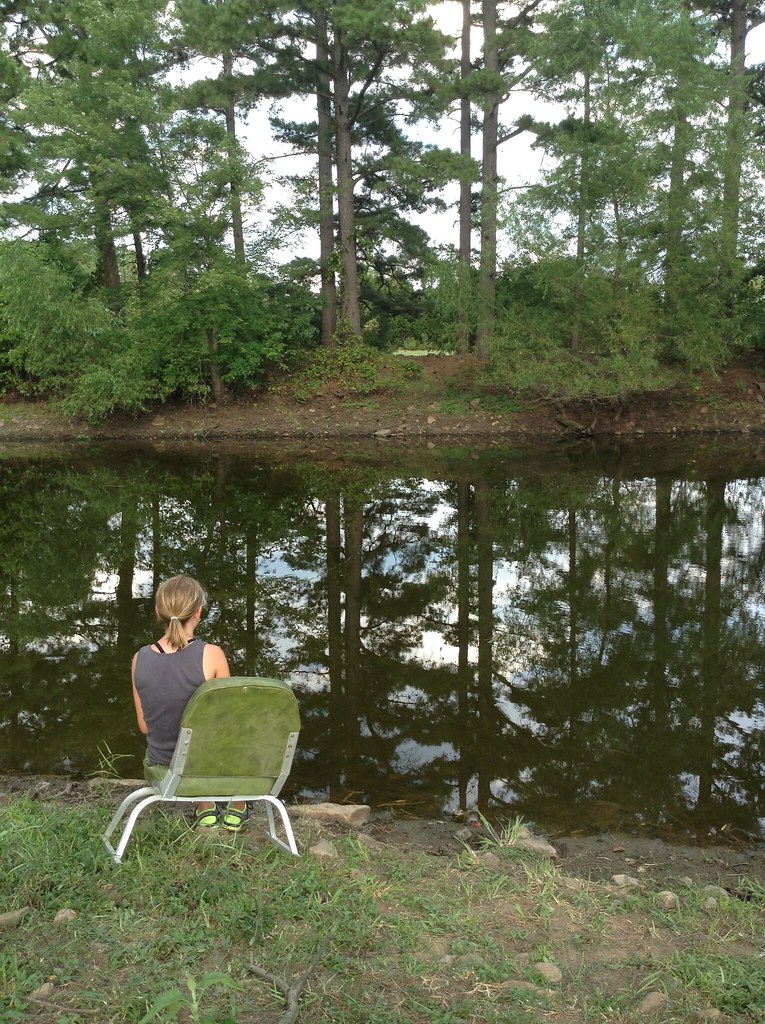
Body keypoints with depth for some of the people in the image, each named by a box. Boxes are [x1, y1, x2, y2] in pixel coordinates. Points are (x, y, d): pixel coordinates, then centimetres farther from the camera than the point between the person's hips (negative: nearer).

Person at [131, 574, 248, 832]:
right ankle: (236, 812, 42)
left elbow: (144, 726, 0)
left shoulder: (140, 658, -12)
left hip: (162, 769, 3)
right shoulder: (211, 655, -23)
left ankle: (205, 810, 43)